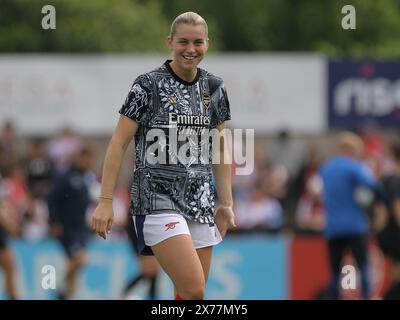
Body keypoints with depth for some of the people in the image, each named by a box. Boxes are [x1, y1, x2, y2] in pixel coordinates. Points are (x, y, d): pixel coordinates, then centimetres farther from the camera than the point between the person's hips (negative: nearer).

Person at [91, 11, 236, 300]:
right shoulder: (148, 86, -6)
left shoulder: (214, 88, 10)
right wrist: (106, 201, -11)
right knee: (194, 292, -19)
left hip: (201, 200, 6)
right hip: (157, 199, -6)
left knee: (192, 293, 3)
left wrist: (226, 203, 14)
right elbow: (119, 144, -5)